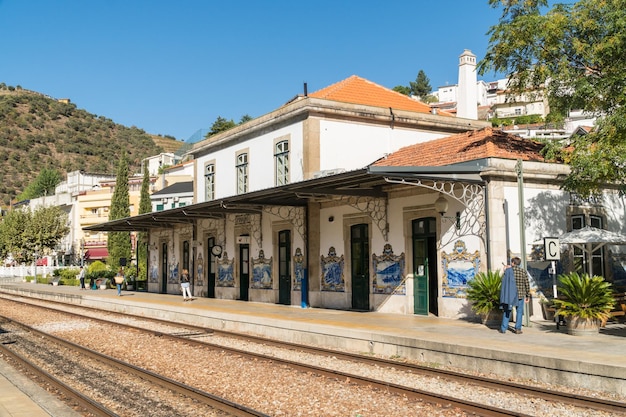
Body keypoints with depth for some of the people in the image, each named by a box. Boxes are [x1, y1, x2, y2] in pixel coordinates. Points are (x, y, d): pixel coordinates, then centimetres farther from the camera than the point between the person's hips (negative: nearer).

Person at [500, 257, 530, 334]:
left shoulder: (508, 270, -5)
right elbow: (527, 284, 0)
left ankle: (503, 328, 9)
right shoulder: (523, 271, -1)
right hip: (520, 294, 0)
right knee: (519, 311, 9)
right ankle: (518, 329, 4)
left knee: (507, 311, 10)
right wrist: (528, 296, 7)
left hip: (509, 294, 0)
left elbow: (505, 282, 3)